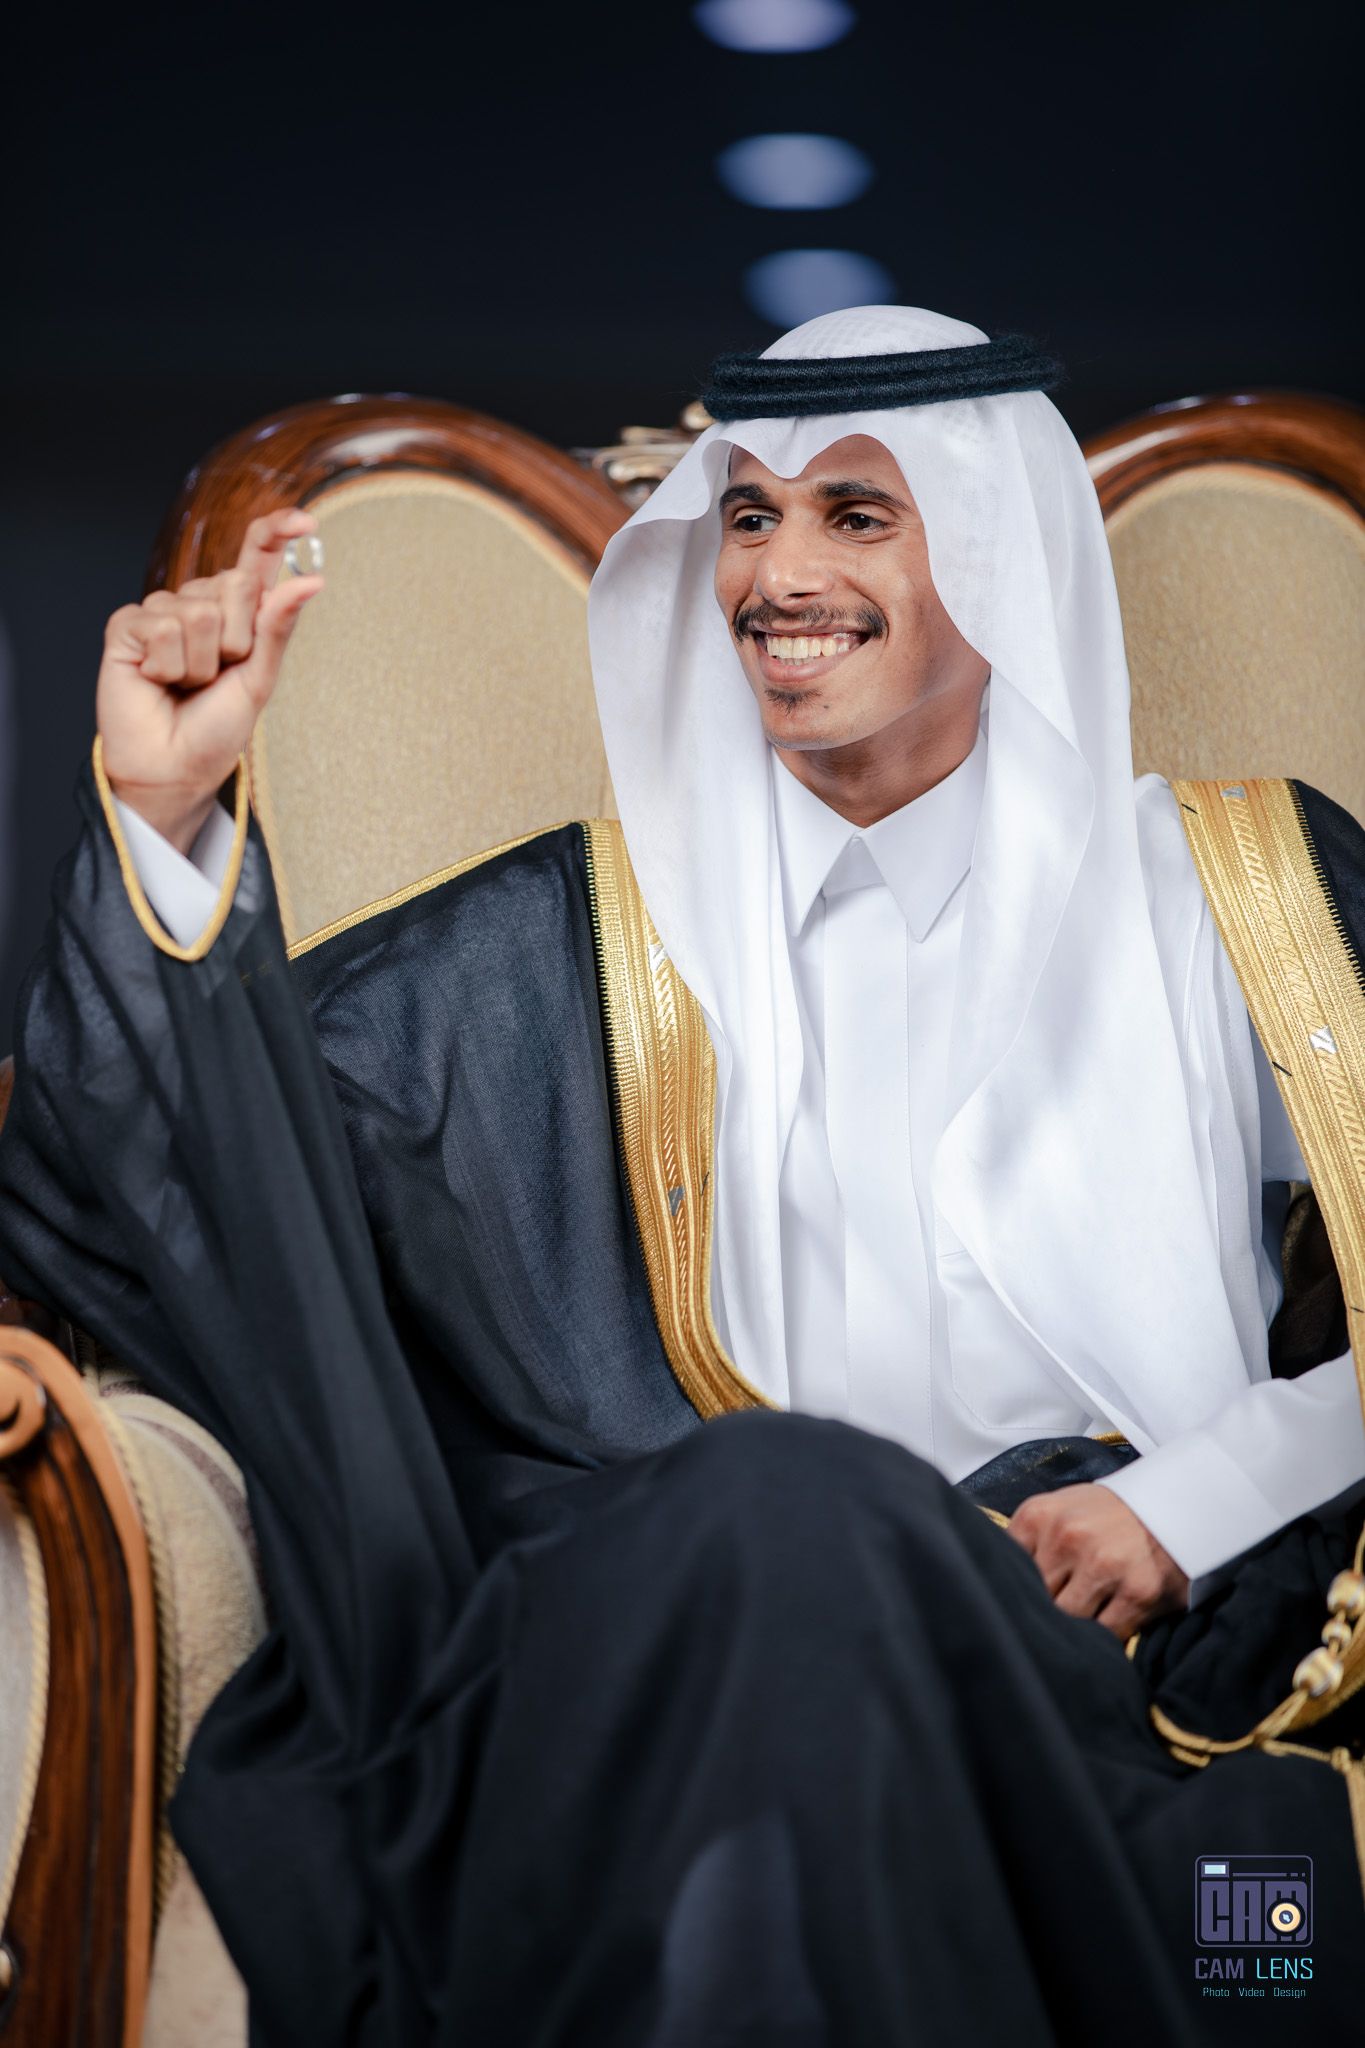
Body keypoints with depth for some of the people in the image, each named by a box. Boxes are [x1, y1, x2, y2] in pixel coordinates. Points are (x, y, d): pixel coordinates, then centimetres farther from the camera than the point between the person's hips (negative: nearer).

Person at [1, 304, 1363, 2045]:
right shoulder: (598, 933, 15)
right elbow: (204, 1153, 6)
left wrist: (1195, 1500, -4)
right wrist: (165, 812, -7)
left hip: (1144, 1638, 0)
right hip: (693, 1640, 1)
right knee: (784, 1505, -35)